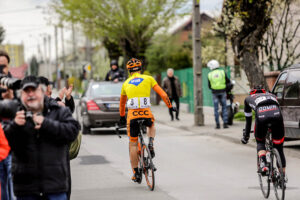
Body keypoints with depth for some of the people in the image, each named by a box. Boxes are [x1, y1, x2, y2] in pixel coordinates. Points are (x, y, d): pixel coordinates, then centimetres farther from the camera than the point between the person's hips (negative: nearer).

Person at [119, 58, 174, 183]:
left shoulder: (126, 83, 19)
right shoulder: (148, 79, 12)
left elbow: (122, 102, 31)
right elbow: (162, 94, 7)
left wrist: (122, 116, 45)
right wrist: (170, 107, 17)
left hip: (132, 115, 0)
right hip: (146, 113, 0)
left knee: (133, 144, 13)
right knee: (151, 126, 36)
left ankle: (136, 173, 13)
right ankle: (150, 144, 7)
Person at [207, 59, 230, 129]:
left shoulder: (210, 74, 2)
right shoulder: (222, 72, 1)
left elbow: (209, 86, 7)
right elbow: (228, 81, 8)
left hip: (214, 92, 0)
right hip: (222, 91, 0)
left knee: (216, 109, 5)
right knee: (224, 108, 5)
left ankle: (217, 124, 4)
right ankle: (225, 123, -1)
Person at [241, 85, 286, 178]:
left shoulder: (249, 98, 36)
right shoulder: (272, 95, 42)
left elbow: (248, 120, 40)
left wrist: (246, 135, 52)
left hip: (261, 116, -1)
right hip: (276, 114, 1)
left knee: (260, 143, 23)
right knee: (279, 148, 15)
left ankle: (263, 163, -4)